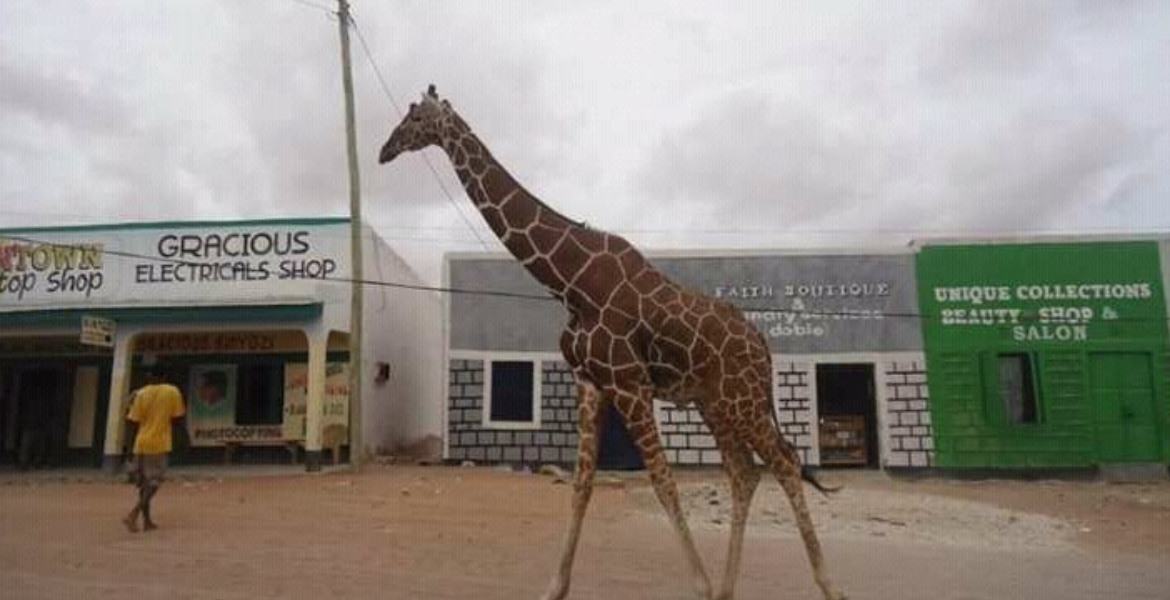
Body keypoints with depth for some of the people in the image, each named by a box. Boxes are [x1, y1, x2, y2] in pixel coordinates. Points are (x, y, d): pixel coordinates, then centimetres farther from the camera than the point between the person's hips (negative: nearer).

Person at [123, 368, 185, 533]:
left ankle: (147, 520, 15)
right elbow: (177, 417, -4)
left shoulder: (141, 394, 1)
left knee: (144, 482, 13)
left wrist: (132, 404, 16)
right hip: (159, 443, -3)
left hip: (141, 443, 3)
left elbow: (135, 420, 1)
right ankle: (133, 514, -16)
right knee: (154, 482, 1)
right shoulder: (173, 392, -3)